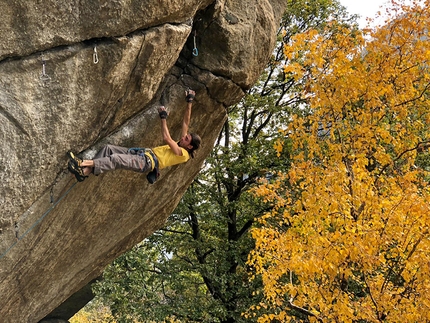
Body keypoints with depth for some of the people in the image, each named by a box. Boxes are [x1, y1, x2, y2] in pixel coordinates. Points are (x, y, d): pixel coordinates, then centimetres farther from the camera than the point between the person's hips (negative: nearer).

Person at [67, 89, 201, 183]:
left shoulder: (183, 153, -7)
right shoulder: (180, 145, 19)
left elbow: (166, 138, -16)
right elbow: (186, 122, 19)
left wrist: (163, 117, -11)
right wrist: (189, 103, 15)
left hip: (148, 162, -10)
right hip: (145, 153, 10)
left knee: (115, 159, -30)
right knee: (108, 148, -7)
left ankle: (83, 163, -35)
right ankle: (85, 171, -14)